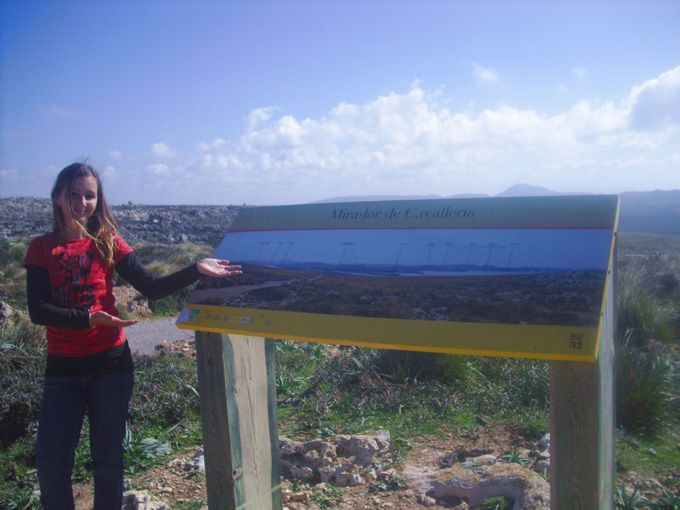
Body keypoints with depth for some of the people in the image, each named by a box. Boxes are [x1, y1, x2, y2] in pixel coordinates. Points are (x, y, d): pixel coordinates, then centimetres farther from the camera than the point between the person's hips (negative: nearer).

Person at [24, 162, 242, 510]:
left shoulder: (107, 243, -1)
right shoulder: (41, 249, 1)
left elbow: (152, 288, -7)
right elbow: (37, 310, -9)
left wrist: (196, 270, -20)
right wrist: (88, 318, -23)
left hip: (110, 363, 0)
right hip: (63, 367, 1)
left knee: (108, 460, 10)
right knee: (51, 465, 1)